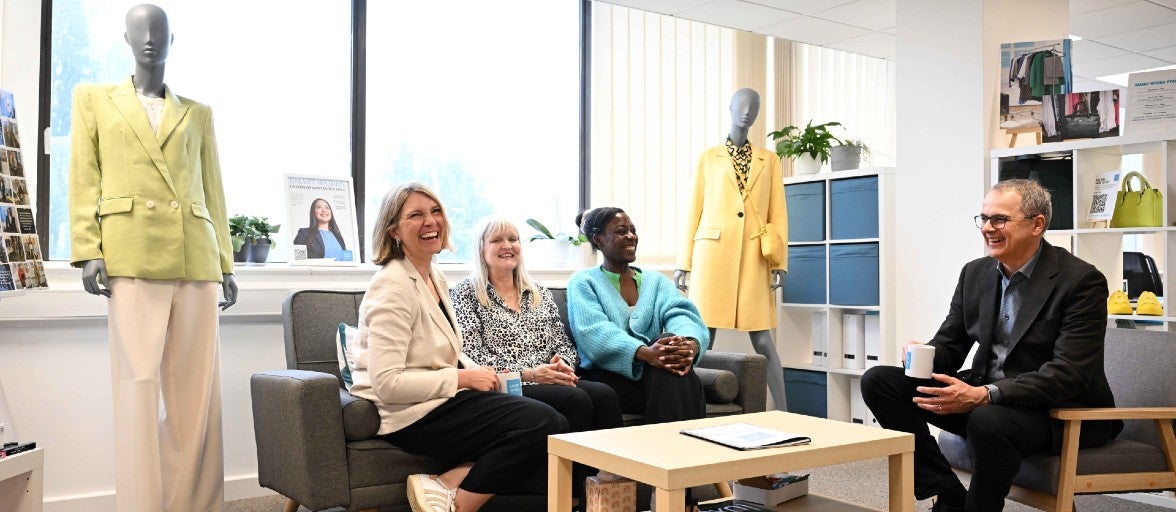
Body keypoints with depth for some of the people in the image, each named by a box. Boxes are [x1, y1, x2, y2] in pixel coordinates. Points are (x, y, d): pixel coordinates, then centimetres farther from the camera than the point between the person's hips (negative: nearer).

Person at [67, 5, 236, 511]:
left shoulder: (198, 113, 20)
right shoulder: (94, 99, 16)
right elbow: (84, 181, 7)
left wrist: (226, 263, 10)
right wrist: (87, 250, -5)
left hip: (196, 258, 2)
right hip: (132, 255, -2)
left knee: (197, 384, 1)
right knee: (138, 381, -5)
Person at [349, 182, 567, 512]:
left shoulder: (436, 278, 14)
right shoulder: (392, 286, -15)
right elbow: (387, 383, -22)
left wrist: (485, 375, 4)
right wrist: (462, 378, -16)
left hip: (442, 399, 9)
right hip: (412, 414, -9)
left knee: (554, 424, -9)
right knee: (543, 423, -19)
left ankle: (446, 484, -14)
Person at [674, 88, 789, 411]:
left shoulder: (769, 160, 14)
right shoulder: (708, 158, 11)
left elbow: (778, 214, 9)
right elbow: (694, 212, 8)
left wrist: (779, 263, 0)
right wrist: (683, 263, 2)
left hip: (754, 258, 1)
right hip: (713, 254, 0)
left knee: (762, 339, -1)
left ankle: (782, 413, 5)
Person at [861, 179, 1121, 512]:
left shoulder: (1082, 281, -13)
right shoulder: (975, 273, 6)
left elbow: (1069, 374, -22)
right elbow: (950, 345, 12)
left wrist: (984, 396, -33)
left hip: (1060, 410, -6)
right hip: (980, 397, 7)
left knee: (988, 421, -39)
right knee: (878, 381, -8)